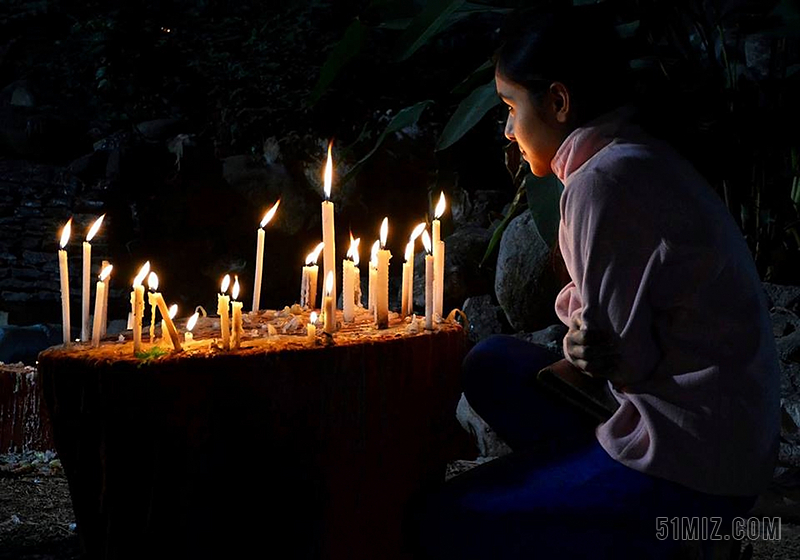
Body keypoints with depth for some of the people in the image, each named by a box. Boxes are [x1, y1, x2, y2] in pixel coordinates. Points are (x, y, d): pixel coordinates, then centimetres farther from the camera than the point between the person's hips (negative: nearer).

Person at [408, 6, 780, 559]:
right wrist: (585, 339, -7)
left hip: (684, 473, -10)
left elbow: (622, 352, -20)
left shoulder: (604, 178, -20)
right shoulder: (646, 160, 10)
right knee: (492, 365, 16)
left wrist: (574, 318, -1)